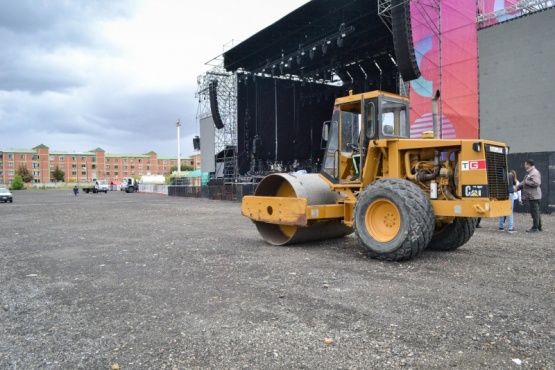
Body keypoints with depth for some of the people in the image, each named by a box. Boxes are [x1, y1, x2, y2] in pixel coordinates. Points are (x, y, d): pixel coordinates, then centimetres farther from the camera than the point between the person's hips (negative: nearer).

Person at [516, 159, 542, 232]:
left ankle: (535, 228, -4)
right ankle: (539, 227, 20)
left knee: (535, 212, -7)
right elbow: (523, 183, 22)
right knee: (536, 212, 14)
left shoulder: (535, 173, -13)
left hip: (534, 196, -10)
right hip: (531, 196, 10)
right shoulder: (529, 173, 19)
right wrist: (517, 188, 10)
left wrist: (526, 182, -14)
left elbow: (536, 183, -23)